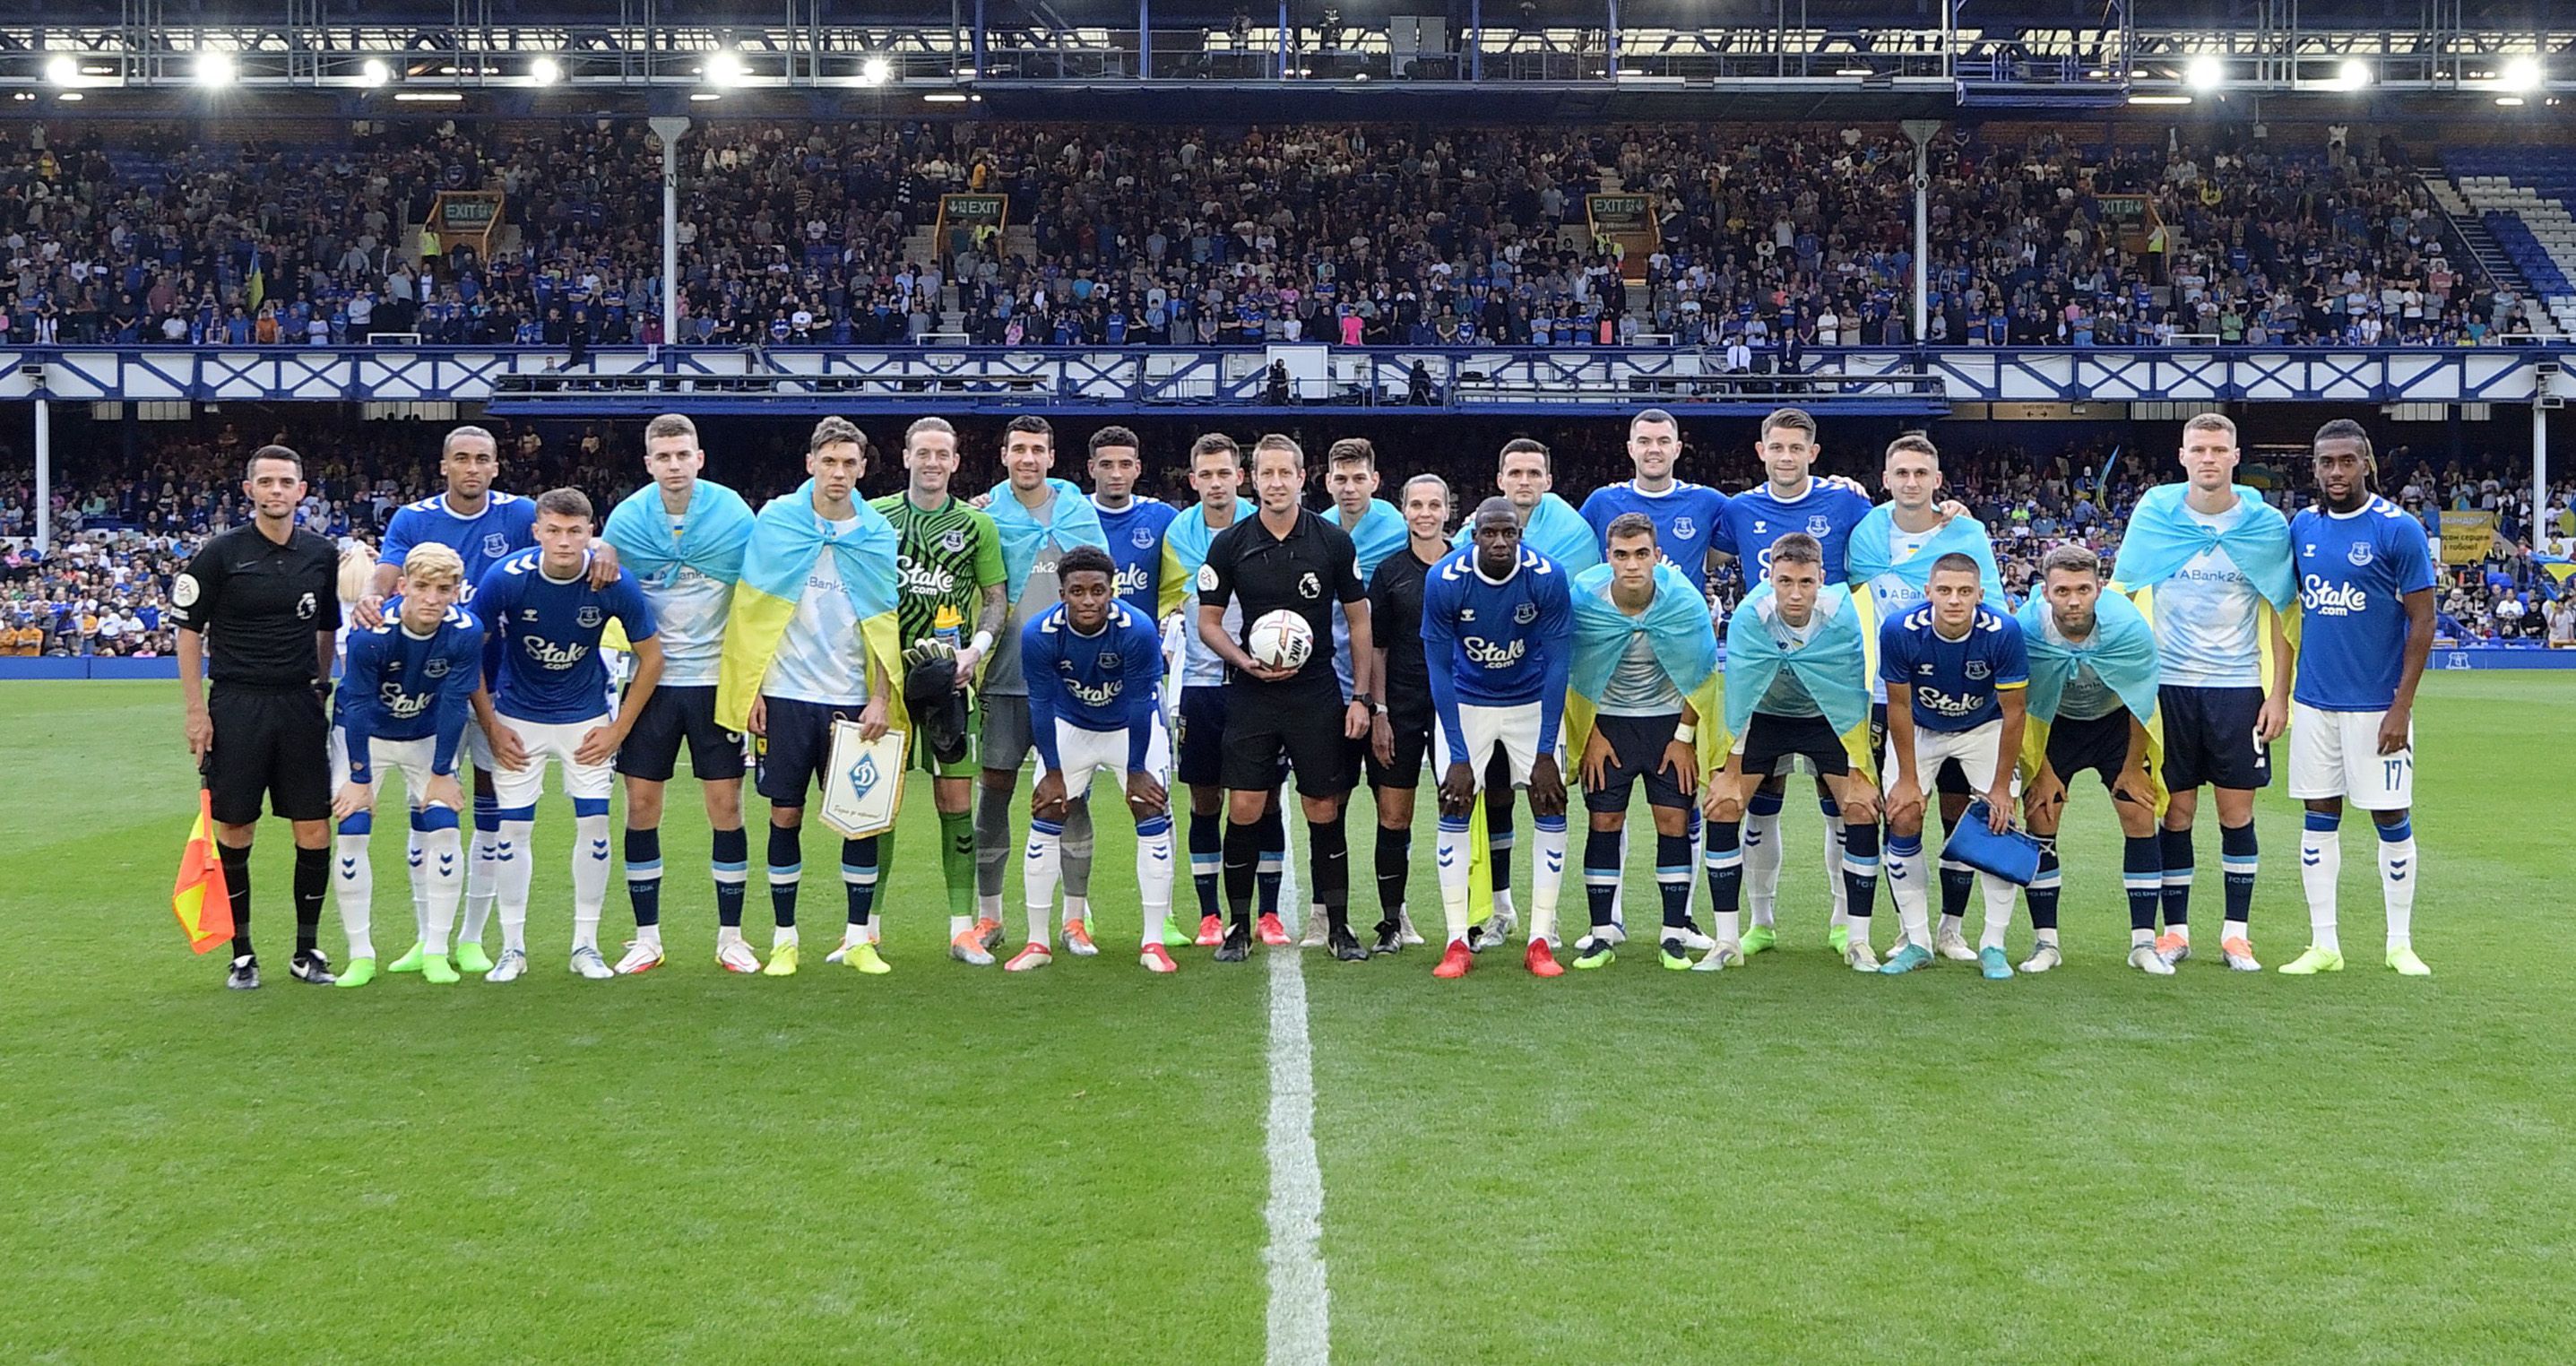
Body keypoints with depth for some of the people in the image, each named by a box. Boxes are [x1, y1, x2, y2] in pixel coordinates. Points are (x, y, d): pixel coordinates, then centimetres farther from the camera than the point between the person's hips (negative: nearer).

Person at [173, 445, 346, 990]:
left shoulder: (322, 555, 6)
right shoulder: (221, 553, -4)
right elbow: (189, 631, -1)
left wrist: (320, 686, 12)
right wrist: (196, 710, -5)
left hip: (301, 706, 3)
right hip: (237, 705, -3)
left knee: (314, 830, 2)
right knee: (234, 831, 2)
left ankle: (307, 949, 15)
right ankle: (241, 954, 15)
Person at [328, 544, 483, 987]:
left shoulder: (465, 632, -25)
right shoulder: (370, 634, -31)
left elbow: (454, 705, -15)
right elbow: (358, 706, -21)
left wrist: (441, 773, -9)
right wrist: (359, 779, -15)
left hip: (428, 737, 2)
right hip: (363, 735, -1)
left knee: (442, 831, -8)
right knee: (352, 832, -9)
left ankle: (434, 951, 2)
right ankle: (360, 954, 2)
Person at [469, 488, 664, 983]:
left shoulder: (615, 583, -19)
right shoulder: (504, 578, -20)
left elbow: (650, 657, -5)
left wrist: (619, 729, -5)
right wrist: (491, 726, -6)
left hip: (586, 716, 0)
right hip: (517, 717, 0)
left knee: (594, 823, -4)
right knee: (513, 828, -2)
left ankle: (586, 946, 9)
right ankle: (513, 949, 10)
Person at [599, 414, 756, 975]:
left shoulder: (734, 514, -7)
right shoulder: (625, 519, -3)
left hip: (717, 678, -1)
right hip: (652, 679, 1)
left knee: (725, 804, 0)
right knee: (641, 804, 1)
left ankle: (730, 935, 12)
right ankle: (647, 938, 12)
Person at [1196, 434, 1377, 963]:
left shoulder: (1334, 541, 0)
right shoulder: (1230, 543, -1)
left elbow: (1359, 620, 6)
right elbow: (1208, 621, 6)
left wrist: (1364, 697, 1)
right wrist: (1246, 662, -12)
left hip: (1317, 694, 0)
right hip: (1251, 696, 0)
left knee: (1324, 809, 3)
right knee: (1244, 808, -4)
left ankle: (1338, 927, 14)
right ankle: (1238, 926, 10)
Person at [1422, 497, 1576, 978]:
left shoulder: (1548, 577, -23)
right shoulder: (1444, 580, -23)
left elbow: (1556, 664, -16)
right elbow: (1440, 671, -17)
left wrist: (1546, 753, -18)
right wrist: (1458, 756, -19)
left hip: (1533, 701, 0)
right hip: (1465, 703, 0)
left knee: (1550, 810, -6)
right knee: (1454, 811, -7)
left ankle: (1541, 942, 1)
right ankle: (1457, 943, 0)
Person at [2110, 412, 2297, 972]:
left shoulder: (2267, 524, 0)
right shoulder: (2154, 514, 0)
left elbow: (2280, 615, 4)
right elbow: (2119, 593, 7)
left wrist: (2279, 693, -1)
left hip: (2238, 685, 0)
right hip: (2168, 684, 0)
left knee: (2237, 809, 3)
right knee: (2176, 811, 4)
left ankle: (2236, 932, 13)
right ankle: (2175, 930, 14)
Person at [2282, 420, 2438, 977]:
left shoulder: (2398, 529, -8)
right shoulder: (2303, 527, 6)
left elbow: (2422, 623, -8)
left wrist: (2402, 707, -13)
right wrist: (2279, 689, 9)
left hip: (2376, 704, -4)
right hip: (2314, 702, 4)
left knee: (2390, 819, 3)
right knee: (2319, 816, 7)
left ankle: (2401, 944, 15)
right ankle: (2323, 945, 14)